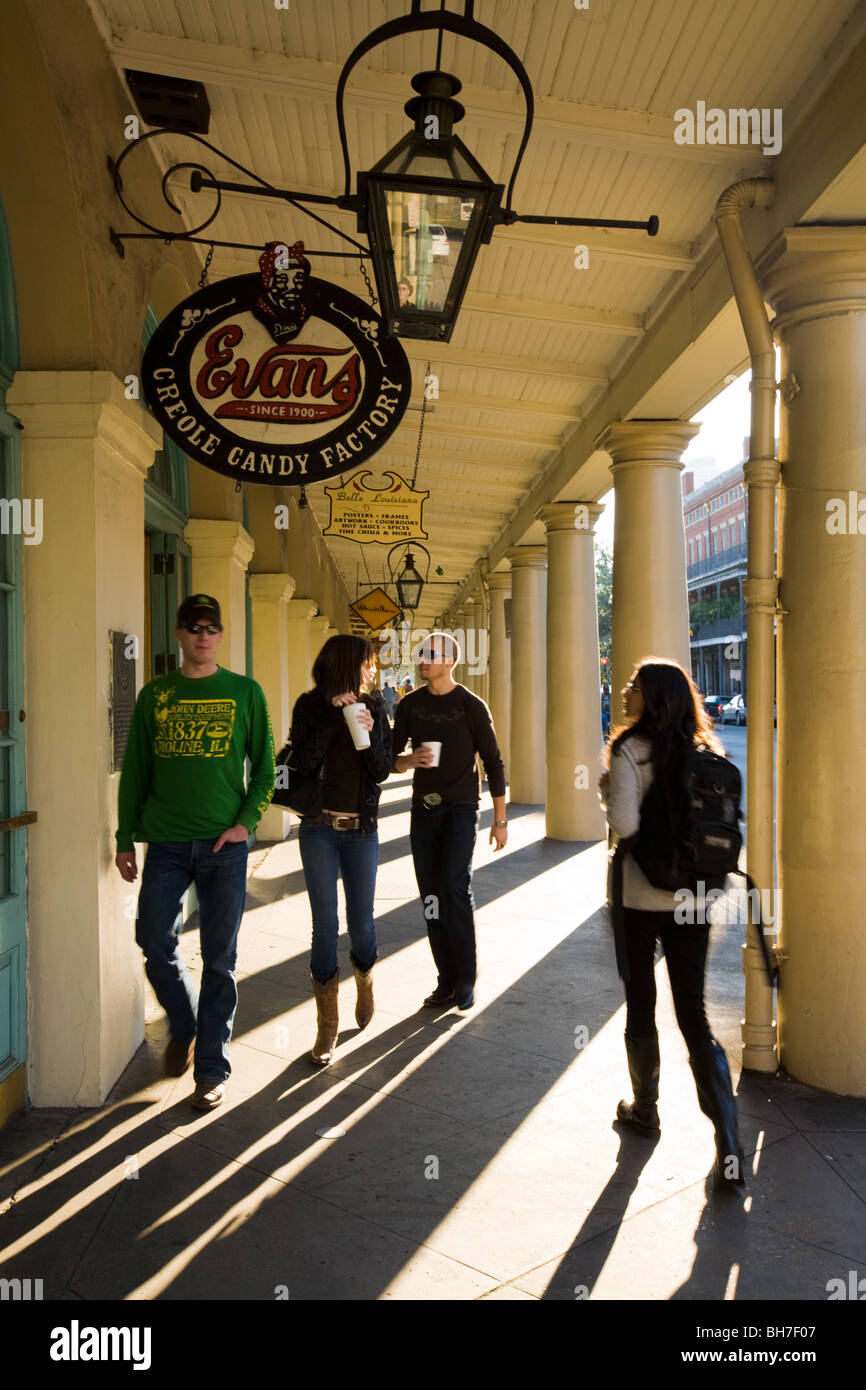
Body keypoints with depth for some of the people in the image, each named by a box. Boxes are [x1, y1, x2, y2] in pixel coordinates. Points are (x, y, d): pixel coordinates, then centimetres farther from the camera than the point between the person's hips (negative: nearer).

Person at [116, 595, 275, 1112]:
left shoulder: (245, 692, 3)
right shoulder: (155, 695, 8)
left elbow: (265, 766, 4)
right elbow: (135, 771, 10)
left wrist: (247, 821, -8)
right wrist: (125, 837, 7)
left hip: (225, 843, -2)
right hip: (166, 842, 2)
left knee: (219, 958, 3)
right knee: (155, 942, 1)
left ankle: (212, 1069, 15)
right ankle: (183, 1026, 31)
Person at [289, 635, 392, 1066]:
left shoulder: (374, 707, 4)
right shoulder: (310, 706, -2)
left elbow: (382, 771, -1)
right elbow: (303, 763, -15)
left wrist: (369, 733, -17)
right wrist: (331, 715, -18)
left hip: (361, 830, 2)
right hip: (319, 828, -2)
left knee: (361, 923, 6)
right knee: (325, 927, -1)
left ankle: (364, 980, 40)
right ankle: (327, 1027, 10)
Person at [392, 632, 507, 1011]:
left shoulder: (471, 706, -4)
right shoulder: (410, 705, 7)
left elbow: (493, 763, 0)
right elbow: (391, 759, 8)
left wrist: (500, 819, -1)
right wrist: (410, 760, -16)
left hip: (460, 809, -4)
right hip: (423, 809, 4)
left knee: (455, 887, -17)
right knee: (431, 896, 5)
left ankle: (466, 980, -4)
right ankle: (447, 980, 14)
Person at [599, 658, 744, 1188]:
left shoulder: (630, 750, -13)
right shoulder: (704, 751, 4)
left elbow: (625, 822, -22)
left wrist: (606, 788, -5)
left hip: (640, 898, -4)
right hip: (694, 899, 4)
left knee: (640, 1006, 15)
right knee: (695, 1016, 7)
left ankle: (645, 1108, 32)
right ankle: (729, 1146, -1)